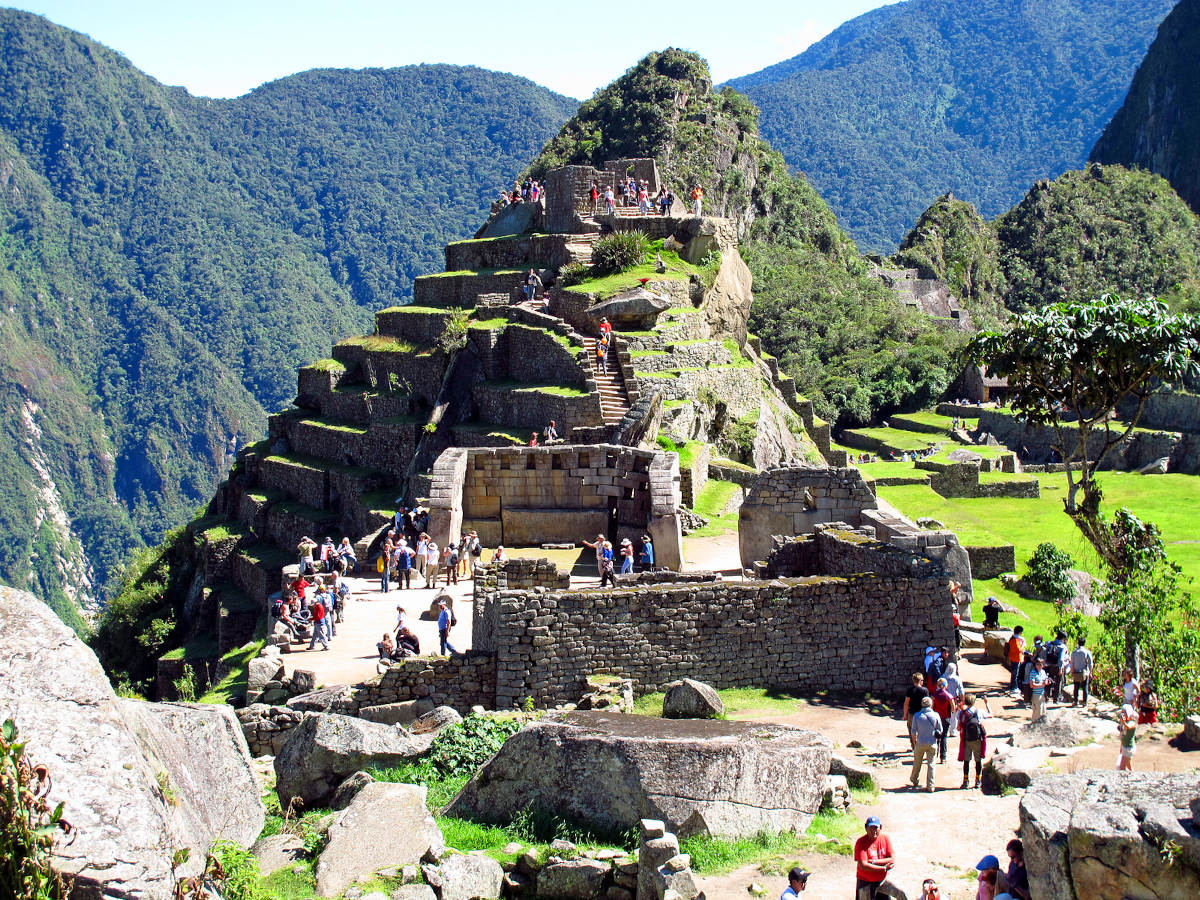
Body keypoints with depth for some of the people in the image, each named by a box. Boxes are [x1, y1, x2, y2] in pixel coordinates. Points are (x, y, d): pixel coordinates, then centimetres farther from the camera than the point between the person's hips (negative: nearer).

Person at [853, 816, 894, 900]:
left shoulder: (885, 838, -2)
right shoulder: (861, 842, -15)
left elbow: (892, 860, -8)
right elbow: (863, 866, -23)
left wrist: (874, 862, -19)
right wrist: (884, 868, -20)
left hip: (882, 881, 4)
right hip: (866, 883, -4)